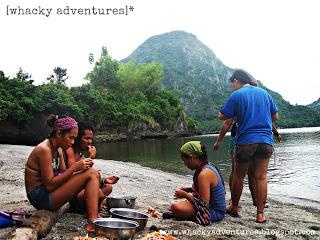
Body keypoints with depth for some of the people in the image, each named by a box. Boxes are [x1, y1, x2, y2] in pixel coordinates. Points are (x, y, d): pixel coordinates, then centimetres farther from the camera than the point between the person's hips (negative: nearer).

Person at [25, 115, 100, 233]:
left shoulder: (58, 150, 10)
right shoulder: (44, 149, -19)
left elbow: (64, 175, 7)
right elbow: (49, 185, -22)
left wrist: (80, 166, -9)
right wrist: (75, 167, -24)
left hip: (49, 193, 10)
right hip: (41, 196, -10)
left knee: (94, 175, 8)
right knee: (92, 173, -19)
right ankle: (93, 223, -23)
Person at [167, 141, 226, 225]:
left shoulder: (204, 174, -27)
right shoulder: (208, 166, 4)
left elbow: (204, 203, -28)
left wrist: (185, 194, -15)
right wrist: (187, 190, 6)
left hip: (214, 212, -10)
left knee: (175, 207, -28)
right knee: (177, 203, 28)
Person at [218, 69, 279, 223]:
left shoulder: (236, 95, -3)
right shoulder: (264, 93, 11)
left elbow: (222, 116, -5)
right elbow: (275, 116, 16)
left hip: (245, 141, -3)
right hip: (266, 141, 4)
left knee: (238, 176, 11)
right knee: (261, 177, 6)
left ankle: (234, 208, 26)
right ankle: (260, 214, 9)